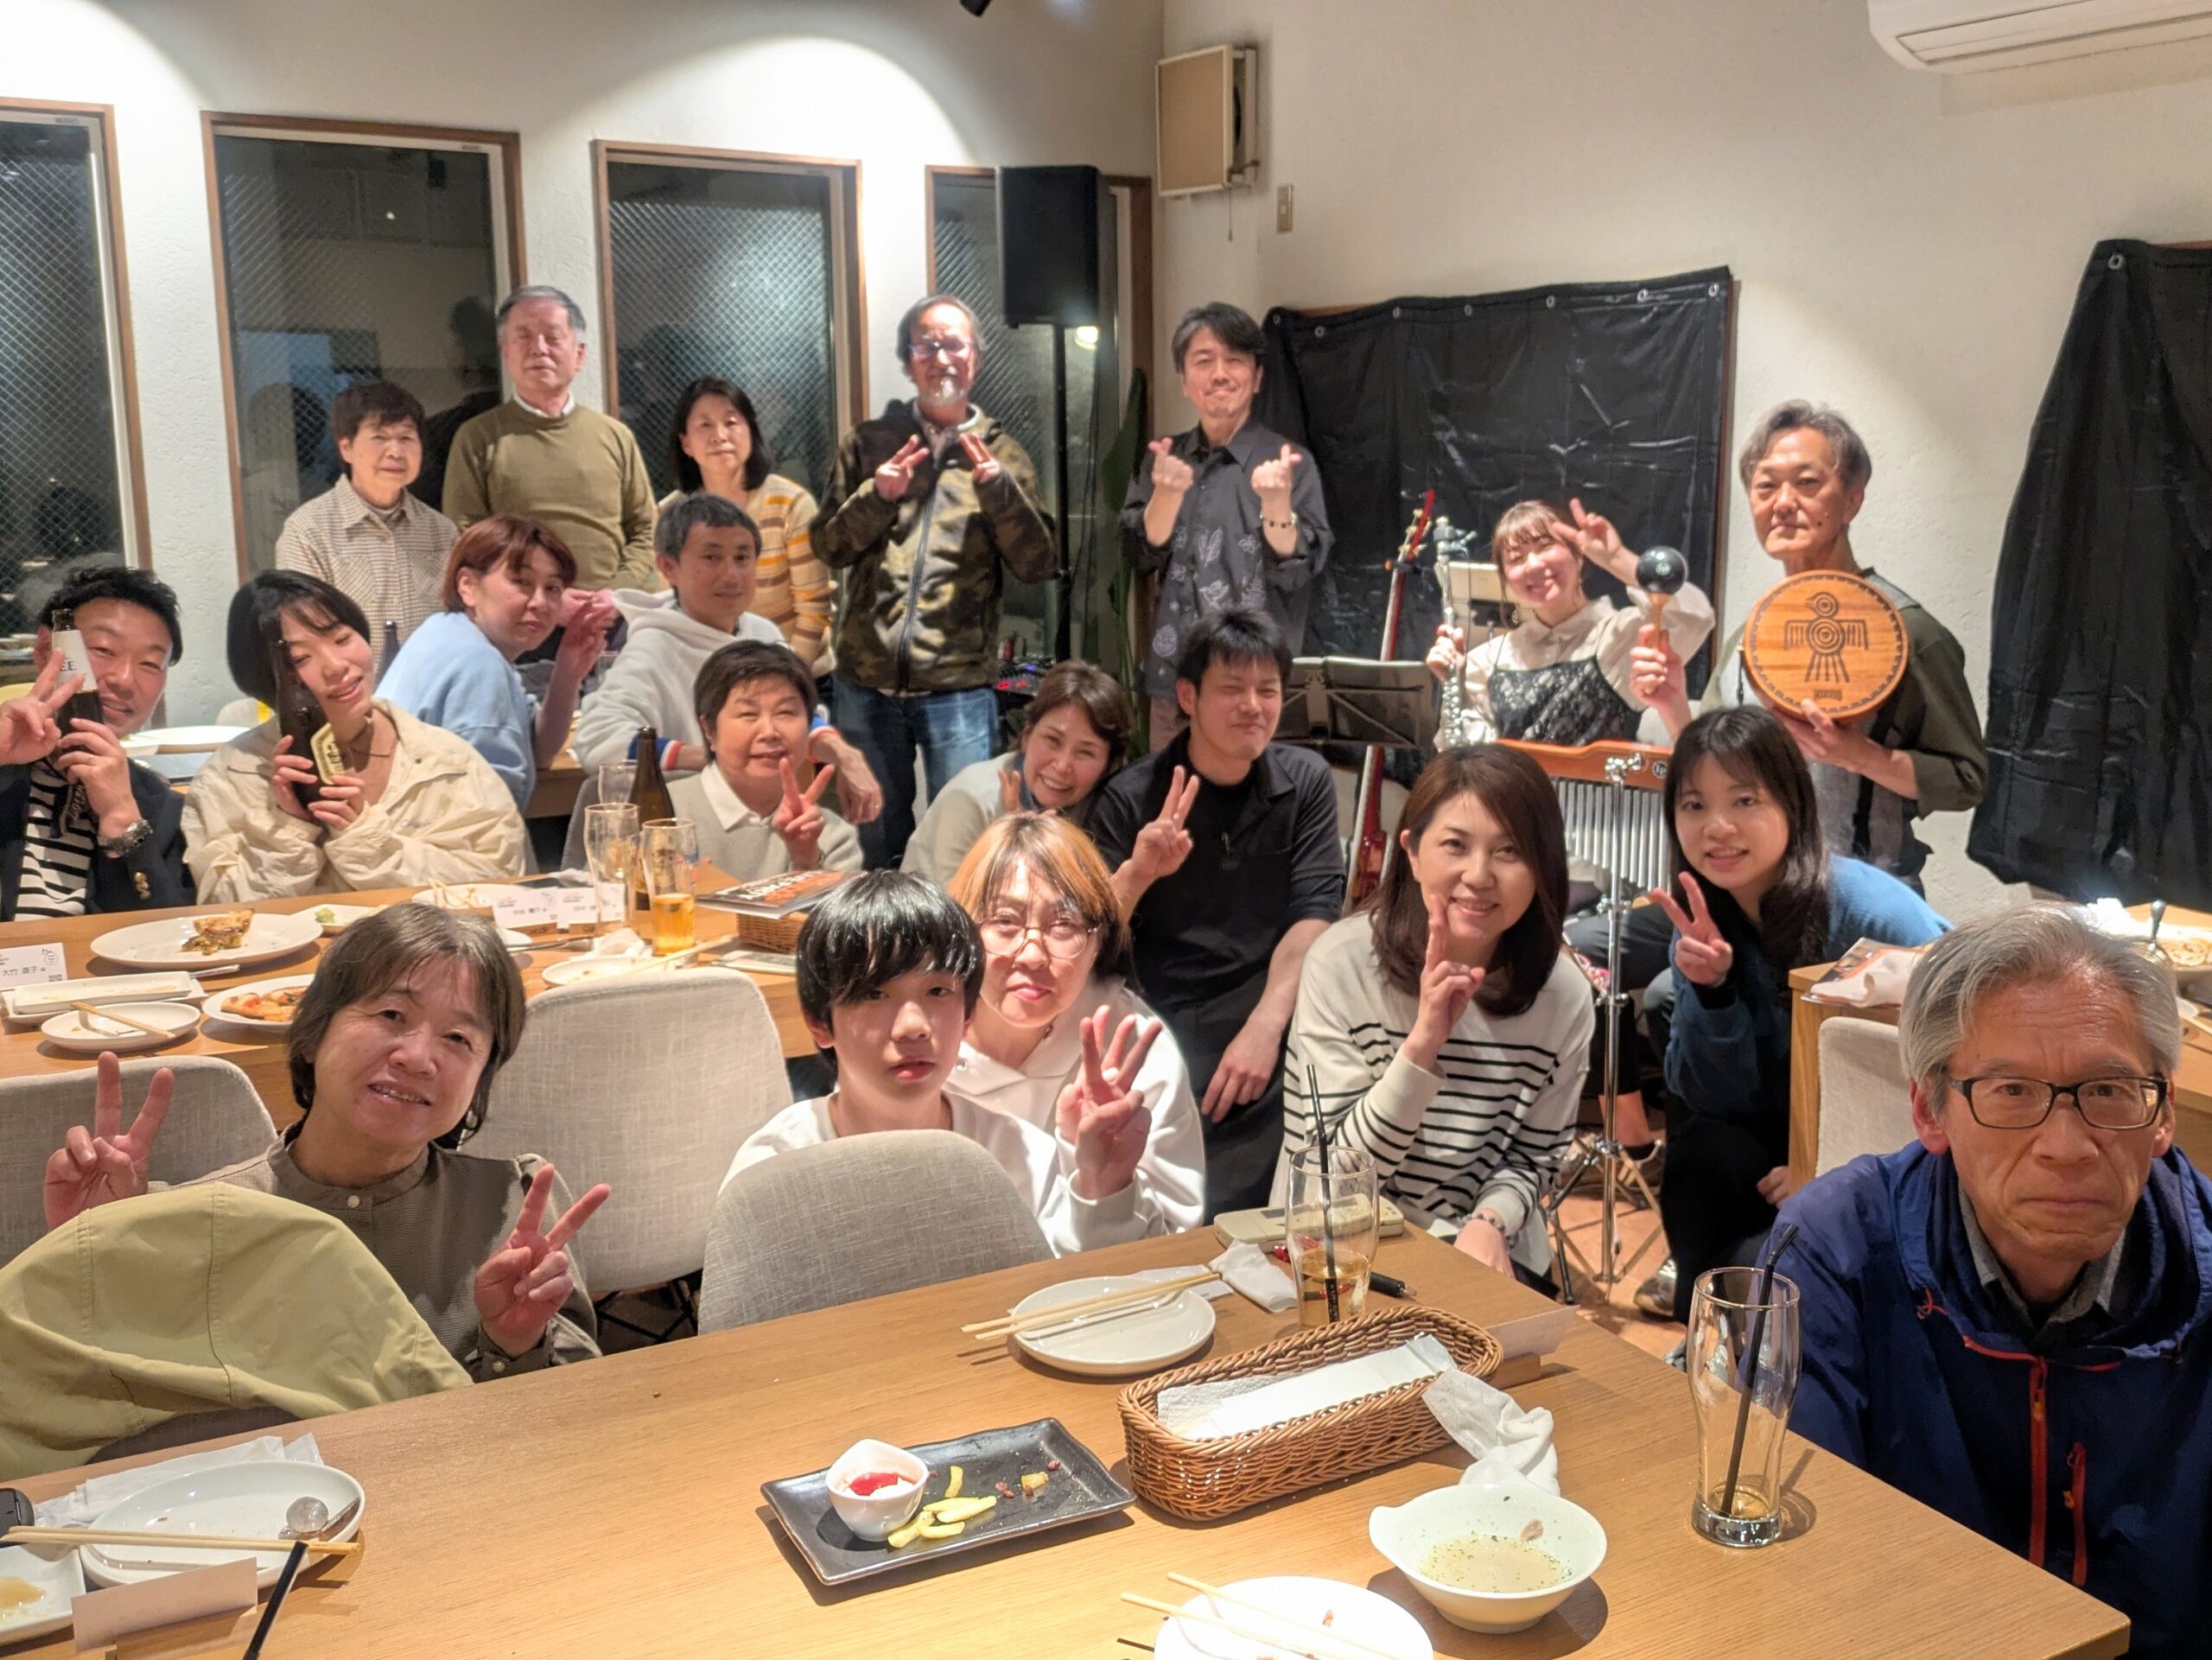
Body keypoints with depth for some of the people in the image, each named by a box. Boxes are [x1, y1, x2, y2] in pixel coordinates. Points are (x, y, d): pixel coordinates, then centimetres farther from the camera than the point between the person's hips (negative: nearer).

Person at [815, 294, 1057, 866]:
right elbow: (829, 548, 6)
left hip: (959, 685, -2)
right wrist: (877, 496, -11)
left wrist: (998, 488, -16)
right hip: (867, 680, 2)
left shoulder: (1001, 453, 7)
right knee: (878, 840, 13)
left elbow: (1038, 565, -1)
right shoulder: (869, 444, 10)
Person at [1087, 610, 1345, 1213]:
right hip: (1166, 1034, -1)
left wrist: (1264, 1027, -19)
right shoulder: (1131, 800, 0)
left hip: (1275, 1021, 2)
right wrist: (1136, 874, -24)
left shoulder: (1305, 781, 6)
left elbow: (1313, 916, -3)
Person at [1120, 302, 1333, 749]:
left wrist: (1276, 502, -29)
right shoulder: (1164, 459, 7)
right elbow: (1141, 556, -1)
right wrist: (1168, 494, -19)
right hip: (1172, 683, 4)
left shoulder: (1287, 461, -6)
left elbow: (1295, 574, -11)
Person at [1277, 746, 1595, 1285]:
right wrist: (1422, 1045, -28)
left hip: (1483, 1255, 3)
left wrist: (1490, 1224, -16)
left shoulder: (1564, 996, -7)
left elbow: (1534, 1158, 5)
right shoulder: (1343, 962, -15)